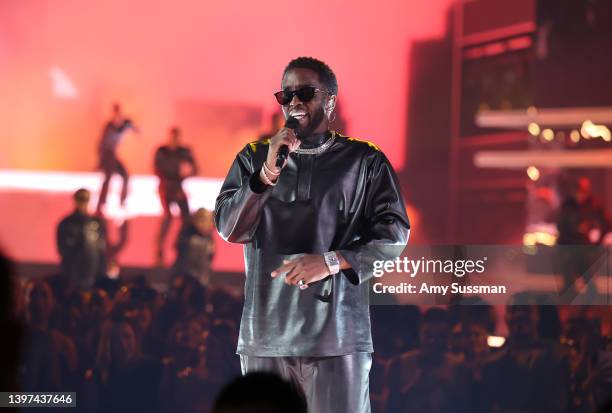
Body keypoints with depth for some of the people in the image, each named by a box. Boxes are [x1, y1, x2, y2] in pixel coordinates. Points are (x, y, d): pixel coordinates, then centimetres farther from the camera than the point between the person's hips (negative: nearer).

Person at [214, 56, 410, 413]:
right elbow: (230, 230, 2)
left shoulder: (365, 161, 7)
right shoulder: (253, 158, 13)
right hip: (265, 336, 2)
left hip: (338, 335, -2)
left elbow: (394, 235, 0)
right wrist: (268, 174, -11)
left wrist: (330, 261, -13)